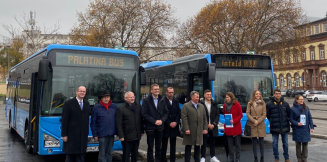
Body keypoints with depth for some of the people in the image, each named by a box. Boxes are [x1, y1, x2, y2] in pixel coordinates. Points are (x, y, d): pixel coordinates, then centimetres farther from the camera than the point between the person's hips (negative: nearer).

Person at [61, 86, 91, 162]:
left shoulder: (87, 104, 11)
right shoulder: (68, 103, -5)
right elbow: (64, 120, -8)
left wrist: (86, 133, 10)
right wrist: (64, 135, -12)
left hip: (83, 135, 5)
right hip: (71, 135, -4)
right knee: (70, 156, 4)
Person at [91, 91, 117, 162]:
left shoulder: (114, 106, 7)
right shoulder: (96, 107, -2)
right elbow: (93, 122, -1)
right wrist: (95, 135, -5)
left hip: (111, 134, 4)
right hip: (102, 135, -4)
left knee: (109, 153, 13)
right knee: (102, 153, -3)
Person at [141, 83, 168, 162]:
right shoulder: (146, 100, -2)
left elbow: (166, 113, 7)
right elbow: (144, 114, -8)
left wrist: (162, 120, -10)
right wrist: (154, 121, -14)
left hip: (160, 127, 3)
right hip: (150, 127, -3)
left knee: (158, 147, 9)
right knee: (150, 147, 5)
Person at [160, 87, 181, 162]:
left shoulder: (176, 101, 9)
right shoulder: (162, 101, -6)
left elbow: (178, 113, 7)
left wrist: (176, 122, -7)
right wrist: (169, 123, -12)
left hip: (174, 126, 4)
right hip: (165, 127, -4)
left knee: (173, 145, 8)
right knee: (164, 145, 4)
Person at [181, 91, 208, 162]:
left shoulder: (201, 106, 14)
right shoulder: (186, 106, -2)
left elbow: (204, 118, 13)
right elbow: (184, 118, -9)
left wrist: (205, 128, 5)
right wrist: (186, 129, -16)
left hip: (199, 131, 4)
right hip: (190, 131, -4)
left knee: (197, 147, 9)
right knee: (188, 147, 3)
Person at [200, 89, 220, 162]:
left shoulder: (214, 104, 8)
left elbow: (217, 115, 7)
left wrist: (214, 124, -6)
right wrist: (207, 125, -10)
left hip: (213, 127, 4)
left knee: (212, 142, 12)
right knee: (204, 143, 2)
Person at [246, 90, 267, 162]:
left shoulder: (262, 103, 4)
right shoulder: (250, 103, 4)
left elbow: (264, 115, 1)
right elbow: (247, 113, 0)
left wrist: (258, 121, -10)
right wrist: (254, 121, -11)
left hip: (261, 125, 0)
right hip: (252, 125, 0)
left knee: (261, 141, 3)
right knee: (254, 142, 3)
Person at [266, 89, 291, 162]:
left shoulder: (285, 103, 3)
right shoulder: (269, 104, -3)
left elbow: (289, 114, 12)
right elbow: (268, 115, 6)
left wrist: (286, 121, 6)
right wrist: (272, 122, 5)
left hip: (285, 127, 2)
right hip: (274, 127, -1)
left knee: (285, 143, 10)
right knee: (275, 143, 6)